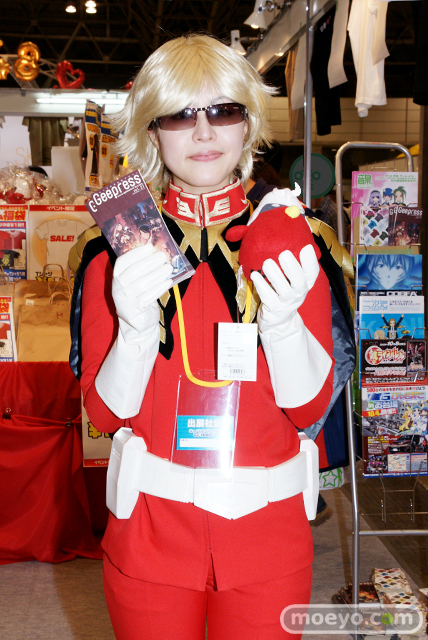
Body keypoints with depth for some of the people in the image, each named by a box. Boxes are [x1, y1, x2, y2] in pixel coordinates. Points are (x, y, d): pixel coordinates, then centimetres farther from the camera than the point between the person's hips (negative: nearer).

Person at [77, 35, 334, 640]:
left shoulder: (292, 244, -4)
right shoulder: (118, 253, -5)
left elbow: (309, 406, -7)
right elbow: (107, 413, -7)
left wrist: (282, 317, -25)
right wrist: (137, 327, -26)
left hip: (267, 526, 1)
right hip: (150, 532, 0)